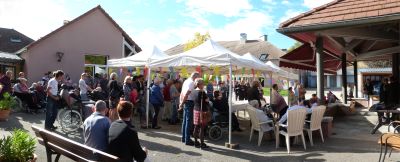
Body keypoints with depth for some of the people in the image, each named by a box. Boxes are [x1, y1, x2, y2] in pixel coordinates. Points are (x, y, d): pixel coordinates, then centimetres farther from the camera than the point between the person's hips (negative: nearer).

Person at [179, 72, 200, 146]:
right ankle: (187, 140, 1)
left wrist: (181, 102, 14)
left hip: (186, 102, 10)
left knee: (185, 120, 16)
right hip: (190, 102, -10)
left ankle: (184, 138, 25)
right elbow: (186, 94, -21)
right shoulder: (192, 83, -15)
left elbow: (182, 93, 16)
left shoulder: (186, 81, 15)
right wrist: (182, 103, -15)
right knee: (189, 121, -5)